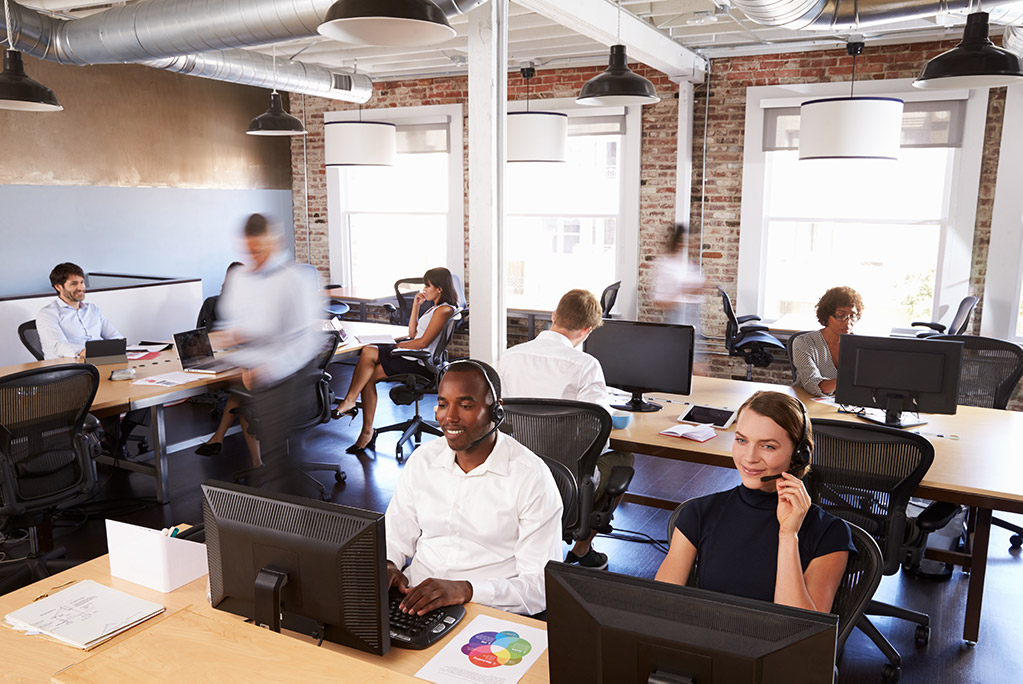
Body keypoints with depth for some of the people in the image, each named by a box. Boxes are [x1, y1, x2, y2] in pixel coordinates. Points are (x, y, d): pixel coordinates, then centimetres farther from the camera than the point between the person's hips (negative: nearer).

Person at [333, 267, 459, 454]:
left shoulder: (444, 310, -12)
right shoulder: (436, 307, 20)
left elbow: (423, 342, -17)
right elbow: (413, 334, 20)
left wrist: (397, 347, -9)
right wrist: (416, 306, 15)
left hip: (419, 361, -10)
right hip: (413, 356, 10)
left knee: (368, 353, -20)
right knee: (368, 377, -8)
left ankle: (350, 400, -6)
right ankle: (367, 432, -5)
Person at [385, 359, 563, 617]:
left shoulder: (532, 478, -8)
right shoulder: (422, 459, 10)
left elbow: (542, 587, -11)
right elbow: (395, 538, 18)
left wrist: (465, 590, -25)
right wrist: (386, 565, -6)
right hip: (414, 600, 4)